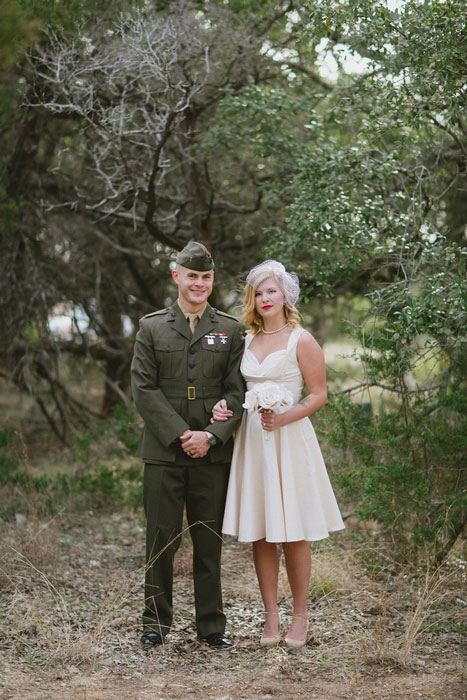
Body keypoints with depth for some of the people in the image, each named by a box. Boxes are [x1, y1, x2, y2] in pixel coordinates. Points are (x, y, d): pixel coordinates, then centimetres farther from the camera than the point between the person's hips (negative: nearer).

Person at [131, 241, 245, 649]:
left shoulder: (230, 330, 9)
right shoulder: (152, 328, 6)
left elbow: (236, 392, 3)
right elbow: (144, 389, -1)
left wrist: (210, 436, -11)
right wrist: (181, 435, -11)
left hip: (213, 454, 1)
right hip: (163, 454, -1)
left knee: (210, 542, 6)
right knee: (162, 539, 3)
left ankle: (211, 625, 16)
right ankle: (157, 621, 16)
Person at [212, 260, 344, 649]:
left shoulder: (302, 341, -3)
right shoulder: (248, 342, 13)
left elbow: (318, 395, -5)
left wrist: (284, 417, -19)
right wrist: (225, 408, 1)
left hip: (289, 440, -5)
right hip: (252, 440, 5)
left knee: (293, 534, 0)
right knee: (260, 535, 5)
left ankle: (300, 617, 11)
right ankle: (271, 617, 13)